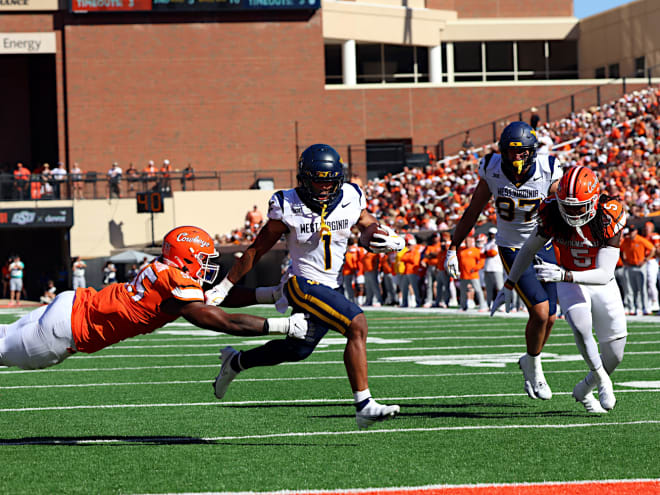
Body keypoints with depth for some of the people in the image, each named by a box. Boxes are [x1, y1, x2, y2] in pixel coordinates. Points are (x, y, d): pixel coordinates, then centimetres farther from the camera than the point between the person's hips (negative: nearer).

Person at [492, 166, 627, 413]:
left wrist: (564, 276, -47)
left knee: (614, 355, 1)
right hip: (570, 284, 0)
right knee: (581, 327, -31)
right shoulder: (552, 213, -21)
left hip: (602, 285, 0)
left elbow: (604, 274, -33)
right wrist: (508, 286, 1)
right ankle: (602, 380, -9)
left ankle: (584, 390, 30)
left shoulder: (609, 217, -29)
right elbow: (529, 248, -1)